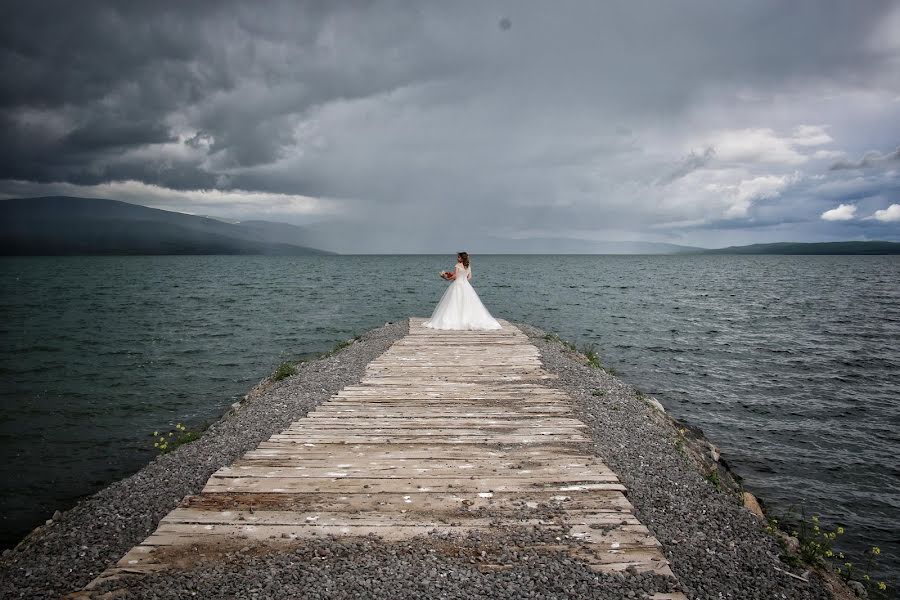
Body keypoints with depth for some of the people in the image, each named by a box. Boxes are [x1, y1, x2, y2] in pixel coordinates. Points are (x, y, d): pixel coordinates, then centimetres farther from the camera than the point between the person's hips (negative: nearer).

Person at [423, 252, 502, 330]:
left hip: (457, 285, -6)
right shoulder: (468, 266, 8)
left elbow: (455, 276, -14)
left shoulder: (457, 265, -10)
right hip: (466, 285, 6)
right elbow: (469, 277, 13)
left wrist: (448, 278, 0)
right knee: (467, 304, 7)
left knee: (455, 303, -4)